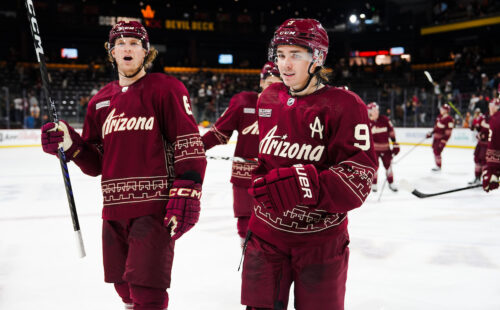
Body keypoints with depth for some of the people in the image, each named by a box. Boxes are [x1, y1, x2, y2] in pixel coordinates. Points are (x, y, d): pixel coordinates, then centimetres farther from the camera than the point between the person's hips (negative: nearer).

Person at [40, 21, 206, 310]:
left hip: (155, 207, -6)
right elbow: (96, 164, 15)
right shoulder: (101, 101, 14)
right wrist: (69, 144, -3)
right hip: (115, 210, 6)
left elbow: (190, 144, -10)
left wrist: (186, 194, -18)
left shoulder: (166, 89, -3)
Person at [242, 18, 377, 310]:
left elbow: (359, 176, -20)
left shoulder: (345, 105, -12)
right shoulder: (267, 100, 5)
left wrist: (302, 183, -31)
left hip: (320, 241, -4)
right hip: (267, 234, 4)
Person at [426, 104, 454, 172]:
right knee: (434, 150, 14)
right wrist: (431, 133, 19)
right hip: (436, 136, 9)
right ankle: (437, 165, 26)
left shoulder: (449, 119, -17)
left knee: (437, 151, -12)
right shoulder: (439, 116, 10)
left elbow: (448, 132, -19)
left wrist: (443, 141, -22)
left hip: (442, 138, -9)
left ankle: (439, 167, 2)